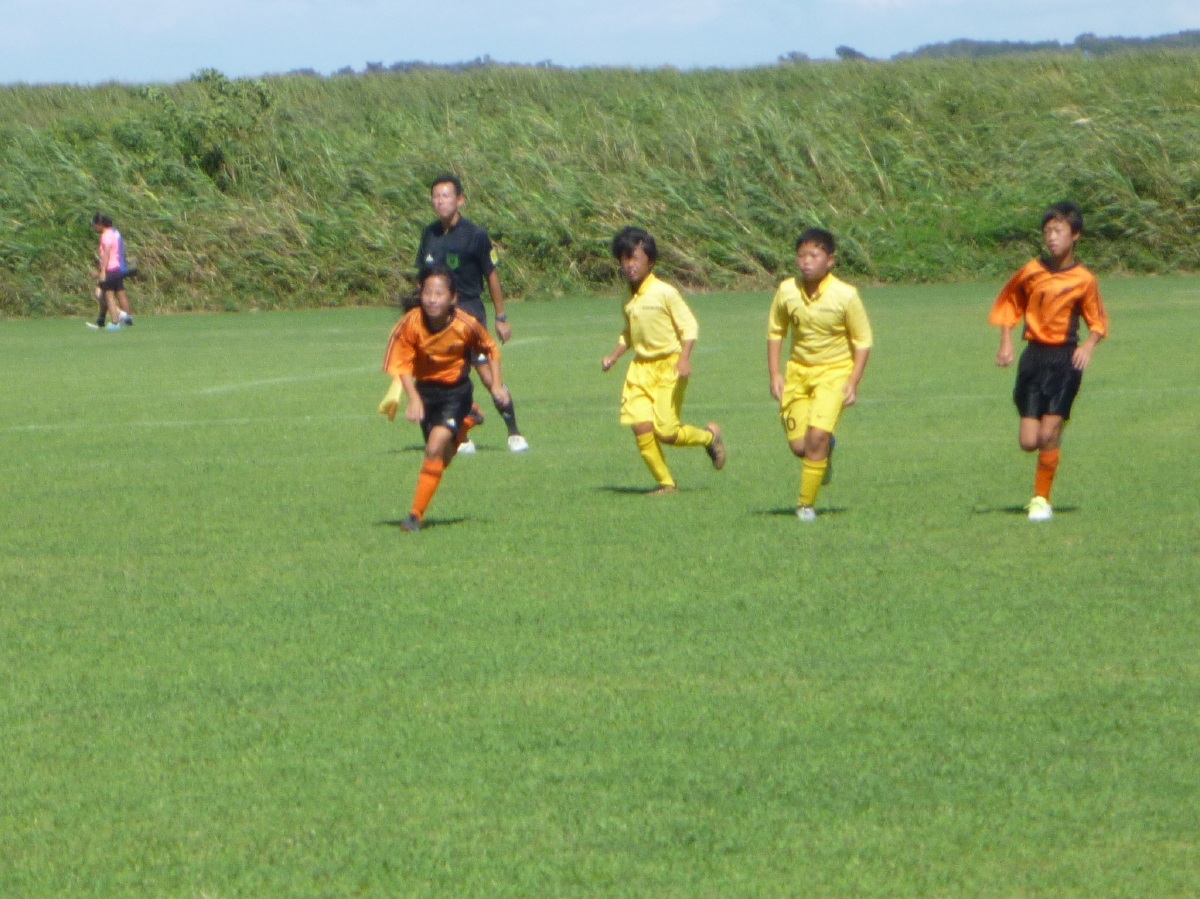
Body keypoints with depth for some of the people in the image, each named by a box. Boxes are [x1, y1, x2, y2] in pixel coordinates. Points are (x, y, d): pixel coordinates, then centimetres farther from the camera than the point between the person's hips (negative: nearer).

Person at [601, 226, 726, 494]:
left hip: (668, 366, -6)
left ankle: (710, 436, 19)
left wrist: (684, 359, -22)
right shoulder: (630, 298, 9)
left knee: (666, 432, -11)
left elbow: (689, 326, -10)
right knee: (641, 426, -9)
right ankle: (665, 482, 4)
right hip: (641, 367, 6)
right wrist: (614, 356, 12)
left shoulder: (664, 293, -11)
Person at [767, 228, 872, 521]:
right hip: (798, 370, 3)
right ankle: (826, 451, 35)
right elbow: (775, 331, 8)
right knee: (798, 446, -3)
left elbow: (863, 341, -6)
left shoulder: (846, 296, -15)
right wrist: (775, 374, 0)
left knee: (816, 437, -19)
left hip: (835, 371, -3)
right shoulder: (787, 291, -7)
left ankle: (806, 504, -4)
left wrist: (853, 382, -12)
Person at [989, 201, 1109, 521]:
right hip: (1034, 356, 2)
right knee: (1028, 441, -3)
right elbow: (1008, 304, 15)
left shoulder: (1084, 280, -3)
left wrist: (1089, 345, -13)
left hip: (1065, 361, -2)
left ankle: (1042, 499, 6)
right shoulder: (1031, 272, 1)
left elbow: (1098, 323, 7)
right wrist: (1006, 343, 3)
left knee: (1048, 436, -10)